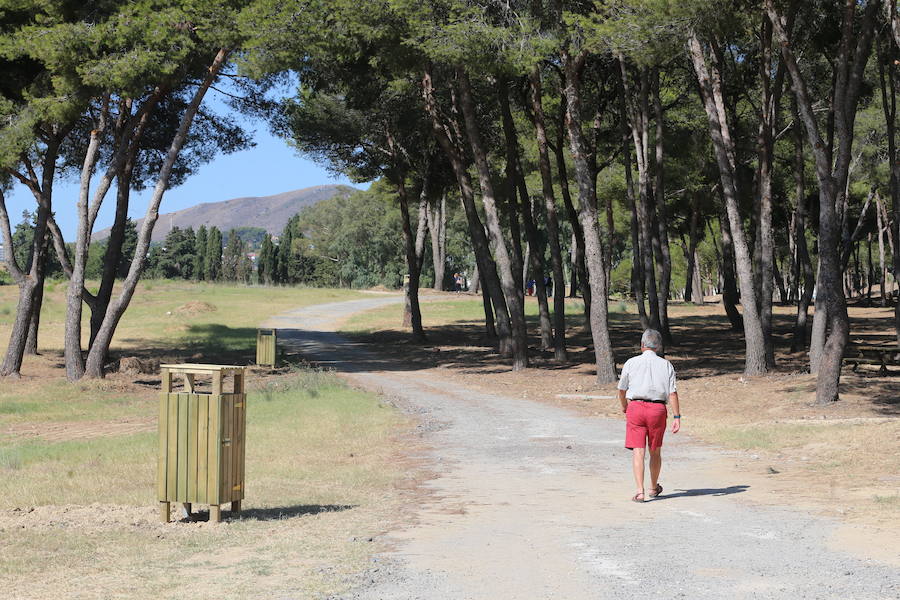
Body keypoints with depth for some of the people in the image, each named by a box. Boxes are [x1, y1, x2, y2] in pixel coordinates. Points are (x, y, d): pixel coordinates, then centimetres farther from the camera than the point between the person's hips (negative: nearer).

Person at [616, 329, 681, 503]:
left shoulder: (631, 363, 4)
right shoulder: (666, 365, 6)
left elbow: (622, 389, 11)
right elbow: (673, 392, -2)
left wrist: (624, 408, 29)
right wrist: (677, 417, -2)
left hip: (636, 406, -1)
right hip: (658, 409, 2)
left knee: (638, 452, -2)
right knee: (655, 451, 17)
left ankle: (640, 492, -11)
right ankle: (653, 488, 33)